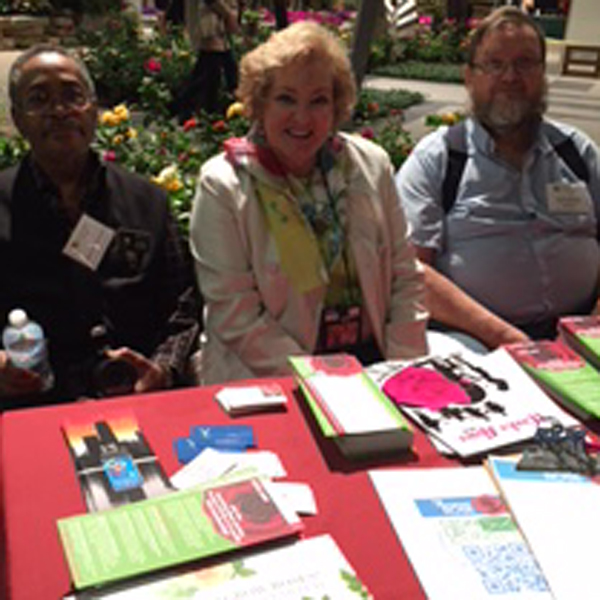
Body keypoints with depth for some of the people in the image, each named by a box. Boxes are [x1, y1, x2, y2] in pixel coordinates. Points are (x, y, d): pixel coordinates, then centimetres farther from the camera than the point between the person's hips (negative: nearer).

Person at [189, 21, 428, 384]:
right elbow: (236, 317, -10)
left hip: (370, 360, 4)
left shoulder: (372, 164, 5)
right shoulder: (223, 185, -6)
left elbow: (406, 278, 8)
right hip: (267, 381, -3)